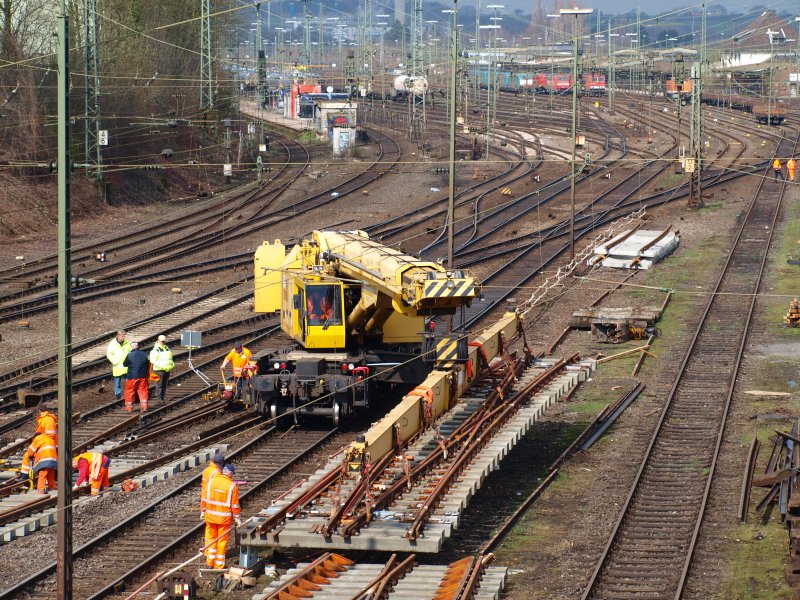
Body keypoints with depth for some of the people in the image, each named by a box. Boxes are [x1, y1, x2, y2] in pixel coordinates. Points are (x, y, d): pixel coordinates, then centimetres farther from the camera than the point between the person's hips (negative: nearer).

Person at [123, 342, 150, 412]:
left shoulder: (129, 355, -12)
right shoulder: (145, 354, 0)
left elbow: (125, 364, 2)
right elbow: (148, 365, 10)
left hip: (132, 377, -3)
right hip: (143, 377, 3)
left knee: (130, 392, 9)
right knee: (143, 391, 10)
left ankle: (129, 407, 13)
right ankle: (144, 406, 6)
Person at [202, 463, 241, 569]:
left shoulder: (212, 481, -3)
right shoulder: (232, 485, -12)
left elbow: (205, 497, 2)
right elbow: (235, 505, -8)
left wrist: (203, 511, 13)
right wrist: (237, 518, 2)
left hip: (211, 515, 3)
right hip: (224, 517, -3)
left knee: (211, 538, 16)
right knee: (222, 540, 7)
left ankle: (210, 562, 17)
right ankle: (219, 565, 12)